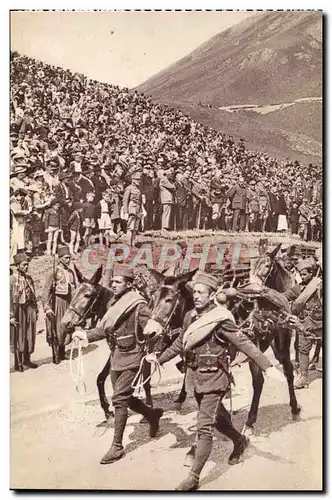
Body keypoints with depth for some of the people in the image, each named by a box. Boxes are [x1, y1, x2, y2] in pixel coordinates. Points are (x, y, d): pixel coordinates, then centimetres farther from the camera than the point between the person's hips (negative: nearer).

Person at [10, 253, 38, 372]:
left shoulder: (29, 278, 9)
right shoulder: (13, 279, -11)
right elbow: (11, 298, -15)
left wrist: (36, 310, 15)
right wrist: (12, 316, -17)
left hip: (30, 309, 6)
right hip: (19, 310, -6)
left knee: (30, 336, 11)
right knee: (18, 337, 2)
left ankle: (27, 359, 25)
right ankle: (18, 363, 11)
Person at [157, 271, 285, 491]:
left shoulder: (221, 320, -20)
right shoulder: (190, 317, 1)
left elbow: (245, 344, -23)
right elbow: (180, 344, 15)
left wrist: (268, 367, -29)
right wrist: (159, 360, 18)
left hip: (214, 380, -7)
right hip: (196, 378, 7)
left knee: (204, 428, -5)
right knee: (216, 417, 24)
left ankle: (194, 477, 4)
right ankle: (240, 441, 51)